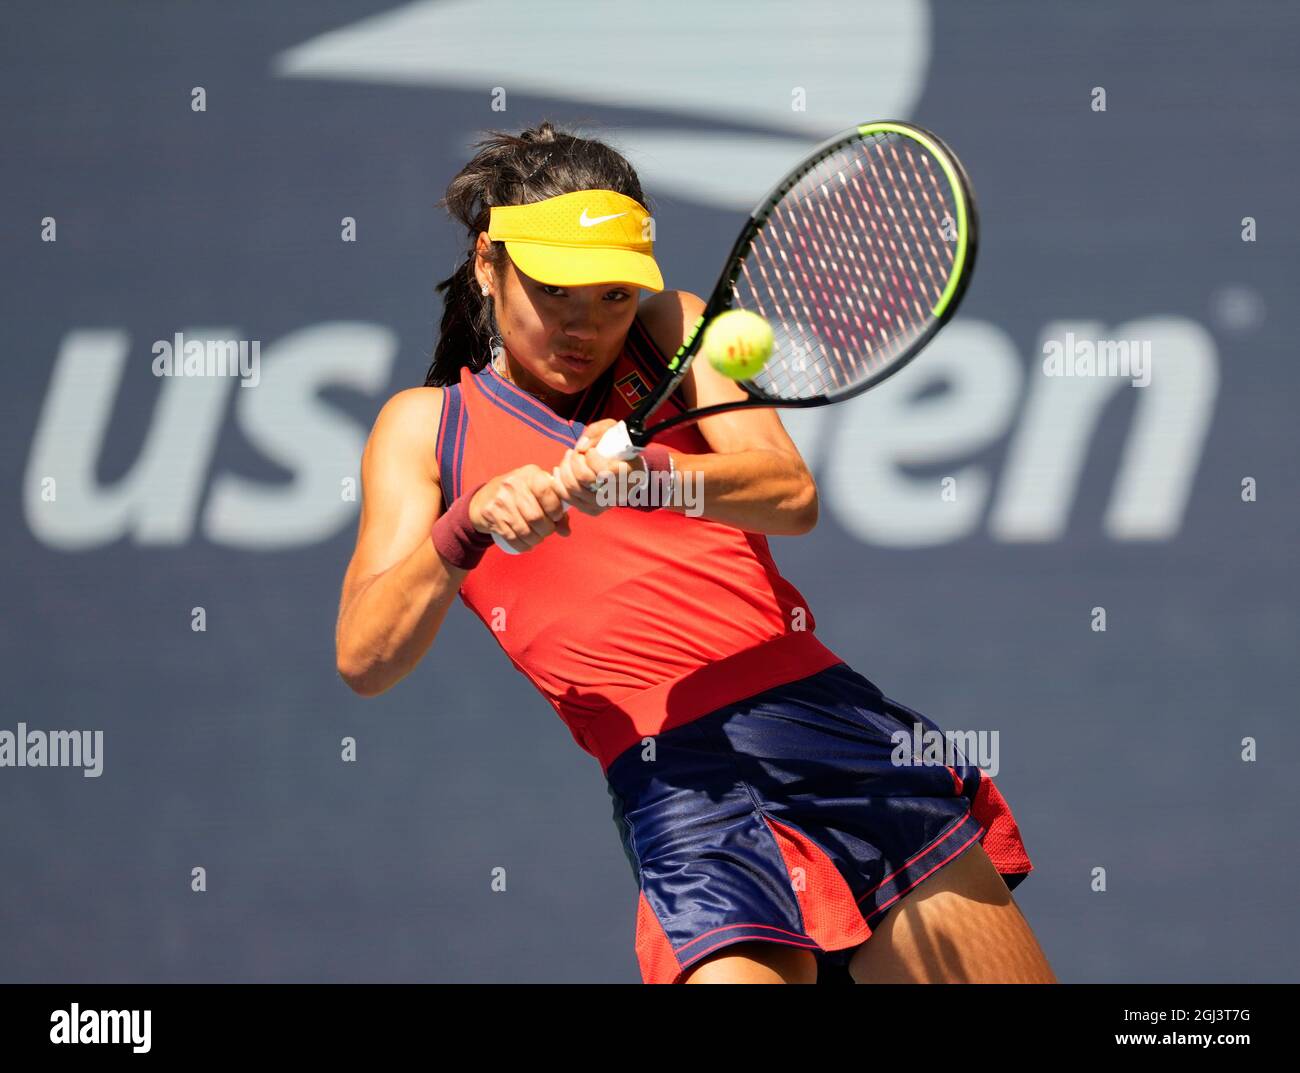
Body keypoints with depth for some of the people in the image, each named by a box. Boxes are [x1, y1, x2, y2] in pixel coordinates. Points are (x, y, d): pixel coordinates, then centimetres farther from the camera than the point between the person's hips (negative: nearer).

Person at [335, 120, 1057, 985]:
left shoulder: (671, 332, 17)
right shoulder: (425, 427, 13)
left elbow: (792, 495, -1)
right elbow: (363, 661, 1)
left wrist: (654, 476, -20)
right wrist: (469, 524, -16)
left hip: (824, 712, 3)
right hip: (673, 776, -2)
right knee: (732, 970, -28)